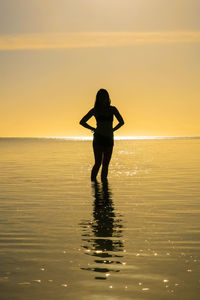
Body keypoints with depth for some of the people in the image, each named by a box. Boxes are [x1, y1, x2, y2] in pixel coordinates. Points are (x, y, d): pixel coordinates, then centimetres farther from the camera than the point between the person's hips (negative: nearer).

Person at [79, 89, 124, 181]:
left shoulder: (113, 109, 10)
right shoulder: (95, 110, 3)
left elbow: (121, 122, 21)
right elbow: (82, 122, 10)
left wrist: (113, 130, 11)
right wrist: (93, 129, 5)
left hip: (109, 139, 3)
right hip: (98, 138, -3)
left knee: (106, 164, 3)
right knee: (98, 163, -11)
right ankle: (93, 181, -7)